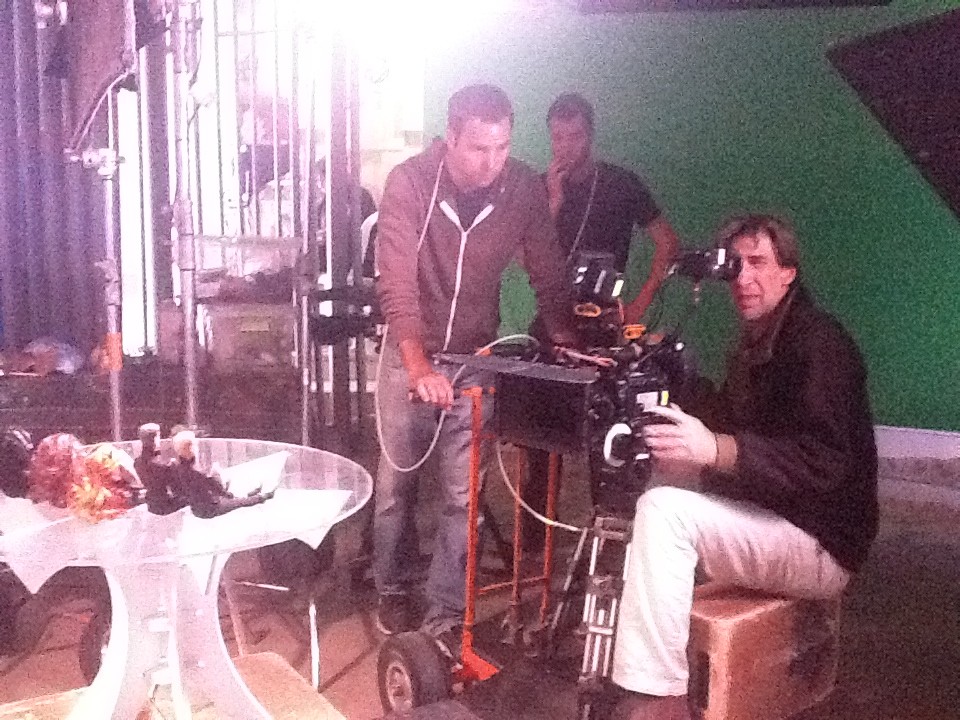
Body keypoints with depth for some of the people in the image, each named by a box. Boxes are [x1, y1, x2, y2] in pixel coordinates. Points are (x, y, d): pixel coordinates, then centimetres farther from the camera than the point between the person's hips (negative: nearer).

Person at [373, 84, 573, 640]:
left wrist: (569, 342, -20)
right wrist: (419, 367, -36)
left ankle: (445, 614, 15)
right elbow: (397, 284, -25)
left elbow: (549, 276, -5)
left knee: (462, 493, 1)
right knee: (397, 481, 11)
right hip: (411, 353, -1)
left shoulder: (525, 188, -11)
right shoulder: (409, 183, -19)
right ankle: (394, 589, 34)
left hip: (476, 357, 1)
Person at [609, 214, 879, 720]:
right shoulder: (757, 339, 13)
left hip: (821, 544, -10)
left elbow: (824, 463, -30)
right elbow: (727, 418, 18)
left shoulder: (819, 345, -17)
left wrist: (715, 449, -43)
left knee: (662, 510, -28)